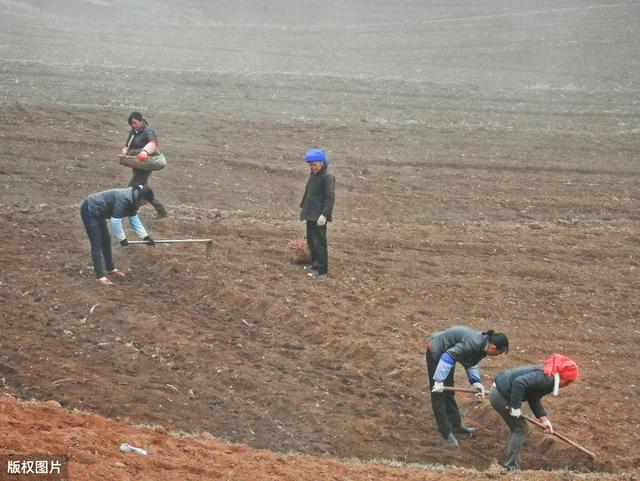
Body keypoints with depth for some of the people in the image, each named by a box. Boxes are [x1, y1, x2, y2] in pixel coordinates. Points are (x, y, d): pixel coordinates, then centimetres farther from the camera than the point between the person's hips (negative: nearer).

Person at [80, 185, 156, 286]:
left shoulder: (132, 200, 1)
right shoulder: (124, 199, -30)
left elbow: (134, 220, 11)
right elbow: (115, 221, -27)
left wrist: (145, 236, 7)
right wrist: (122, 238, -16)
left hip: (97, 213, 11)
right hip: (89, 212, -11)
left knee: (106, 240, 19)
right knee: (97, 244, -10)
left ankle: (110, 269, 33)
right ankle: (100, 276, -9)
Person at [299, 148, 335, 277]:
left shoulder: (327, 177, -15)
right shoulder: (313, 175, 13)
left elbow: (330, 197, -20)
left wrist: (324, 215, -25)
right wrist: (303, 206, 25)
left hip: (319, 216, -9)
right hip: (310, 214, 9)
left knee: (318, 242, -8)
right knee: (311, 241, 15)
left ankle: (322, 270, -4)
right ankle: (315, 265, 26)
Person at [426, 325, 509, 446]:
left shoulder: (482, 346, -4)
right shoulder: (473, 343, -33)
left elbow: (470, 363, 10)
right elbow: (448, 356, -34)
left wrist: (476, 382, -3)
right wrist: (439, 380, -32)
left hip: (445, 352, 10)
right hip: (436, 352, -10)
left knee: (448, 393, 20)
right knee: (439, 395, -1)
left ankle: (456, 425, 31)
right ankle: (446, 431, 5)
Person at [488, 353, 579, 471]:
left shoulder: (546, 377, 10)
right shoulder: (545, 378, -22)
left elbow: (534, 399, 15)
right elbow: (519, 382, -35)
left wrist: (544, 419, 8)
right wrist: (516, 407, -27)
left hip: (499, 393, 10)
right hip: (500, 395, -10)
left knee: (518, 428, 18)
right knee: (520, 429, -3)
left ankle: (511, 466, 24)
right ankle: (511, 467, -1)